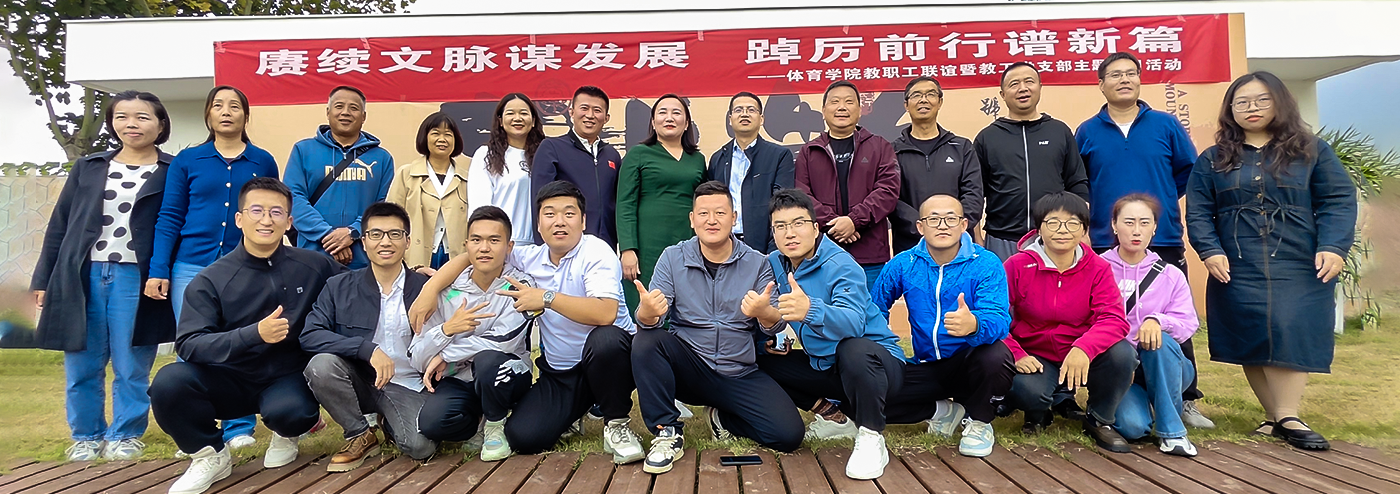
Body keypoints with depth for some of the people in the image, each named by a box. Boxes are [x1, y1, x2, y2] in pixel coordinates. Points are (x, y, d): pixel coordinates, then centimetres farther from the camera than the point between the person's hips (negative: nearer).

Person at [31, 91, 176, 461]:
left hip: (135, 278, -3)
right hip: (81, 276, 3)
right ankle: (86, 436, 22)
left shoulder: (171, 172, 3)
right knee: (81, 366, 7)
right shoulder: (88, 167, 13)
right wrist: (44, 279, 9)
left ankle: (126, 436, 17)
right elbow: (60, 225, 14)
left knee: (131, 367, 2)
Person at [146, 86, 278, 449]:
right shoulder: (187, 160, 8)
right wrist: (158, 271, -1)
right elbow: (169, 218, 6)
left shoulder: (263, 162, 8)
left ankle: (239, 429, 12)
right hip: (192, 268, 0)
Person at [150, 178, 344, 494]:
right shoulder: (211, 281, -7)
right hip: (230, 381, 1)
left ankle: (287, 435, 6)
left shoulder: (314, 266, -3)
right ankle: (210, 455, 0)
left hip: (288, 379, -1)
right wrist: (254, 334, -32)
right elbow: (187, 344, -17)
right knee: (169, 382, -27)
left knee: (289, 411, -35)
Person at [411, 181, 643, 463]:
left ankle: (617, 423, -13)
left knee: (604, 339, -40)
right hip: (559, 372, 5)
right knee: (522, 437, -14)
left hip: (610, 357, -5)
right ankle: (572, 413, 20)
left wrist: (547, 297, -28)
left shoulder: (596, 252, -14)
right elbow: (467, 258, 9)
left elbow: (606, 313, -32)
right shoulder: (530, 258, 3)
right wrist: (429, 290, -5)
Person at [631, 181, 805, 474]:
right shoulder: (673, 258, -1)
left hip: (739, 376, 1)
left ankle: (722, 416, 14)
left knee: (789, 435, -16)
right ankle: (668, 431, -13)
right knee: (646, 341, -29)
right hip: (688, 368, -1)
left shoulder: (758, 264, -1)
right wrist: (648, 313, -36)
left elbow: (776, 325, -9)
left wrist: (765, 313, -35)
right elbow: (649, 320, -10)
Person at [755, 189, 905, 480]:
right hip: (825, 366, 8)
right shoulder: (774, 264, -2)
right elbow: (770, 315, 11)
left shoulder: (840, 265, -23)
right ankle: (833, 416, 7)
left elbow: (853, 323, -40)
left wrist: (810, 310, -59)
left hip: (876, 361, -7)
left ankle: (871, 438, -17)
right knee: (760, 360, -2)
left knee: (854, 349, -40)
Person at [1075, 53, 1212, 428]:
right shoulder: (1087, 133, 7)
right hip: (1106, 246, 0)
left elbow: (1189, 172, 11)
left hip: (1164, 242, 0)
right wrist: (1099, 210, 2)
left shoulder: (1166, 125, 6)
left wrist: (1162, 200, 4)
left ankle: (1185, 401, 16)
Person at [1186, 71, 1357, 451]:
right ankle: (1277, 417, 8)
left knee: (1291, 334, -12)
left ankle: (1286, 417, -7)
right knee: (1250, 341, -2)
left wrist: (1334, 247, -12)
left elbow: (1338, 201, 3)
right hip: (1237, 271, 1)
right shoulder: (1213, 160, 11)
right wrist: (1210, 251, -10)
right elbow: (1198, 212, 4)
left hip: (1301, 269, -1)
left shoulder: (1312, 151, 10)